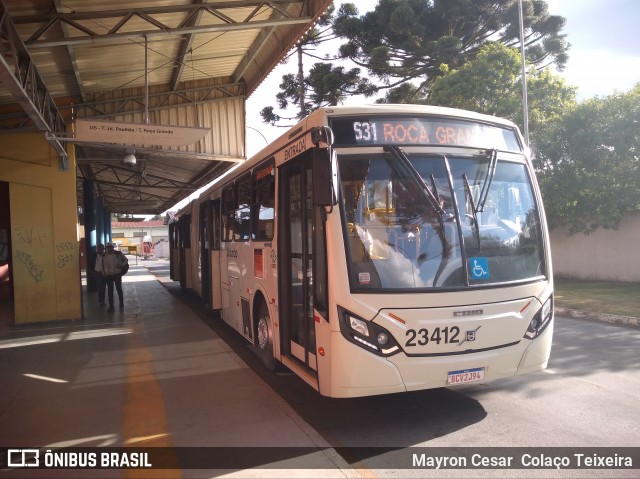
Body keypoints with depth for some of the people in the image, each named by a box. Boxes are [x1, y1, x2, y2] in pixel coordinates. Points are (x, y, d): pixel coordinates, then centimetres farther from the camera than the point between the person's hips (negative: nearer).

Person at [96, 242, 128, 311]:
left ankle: (121, 305, 15)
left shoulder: (118, 254, -3)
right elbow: (101, 265, 12)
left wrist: (121, 265, -13)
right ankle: (111, 306, 13)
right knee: (110, 291, 6)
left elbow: (126, 260, 5)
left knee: (119, 289, 4)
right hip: (108, 275, 2)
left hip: (117, 274, -2)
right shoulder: (104, 255, 3)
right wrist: (103, 273, 2)